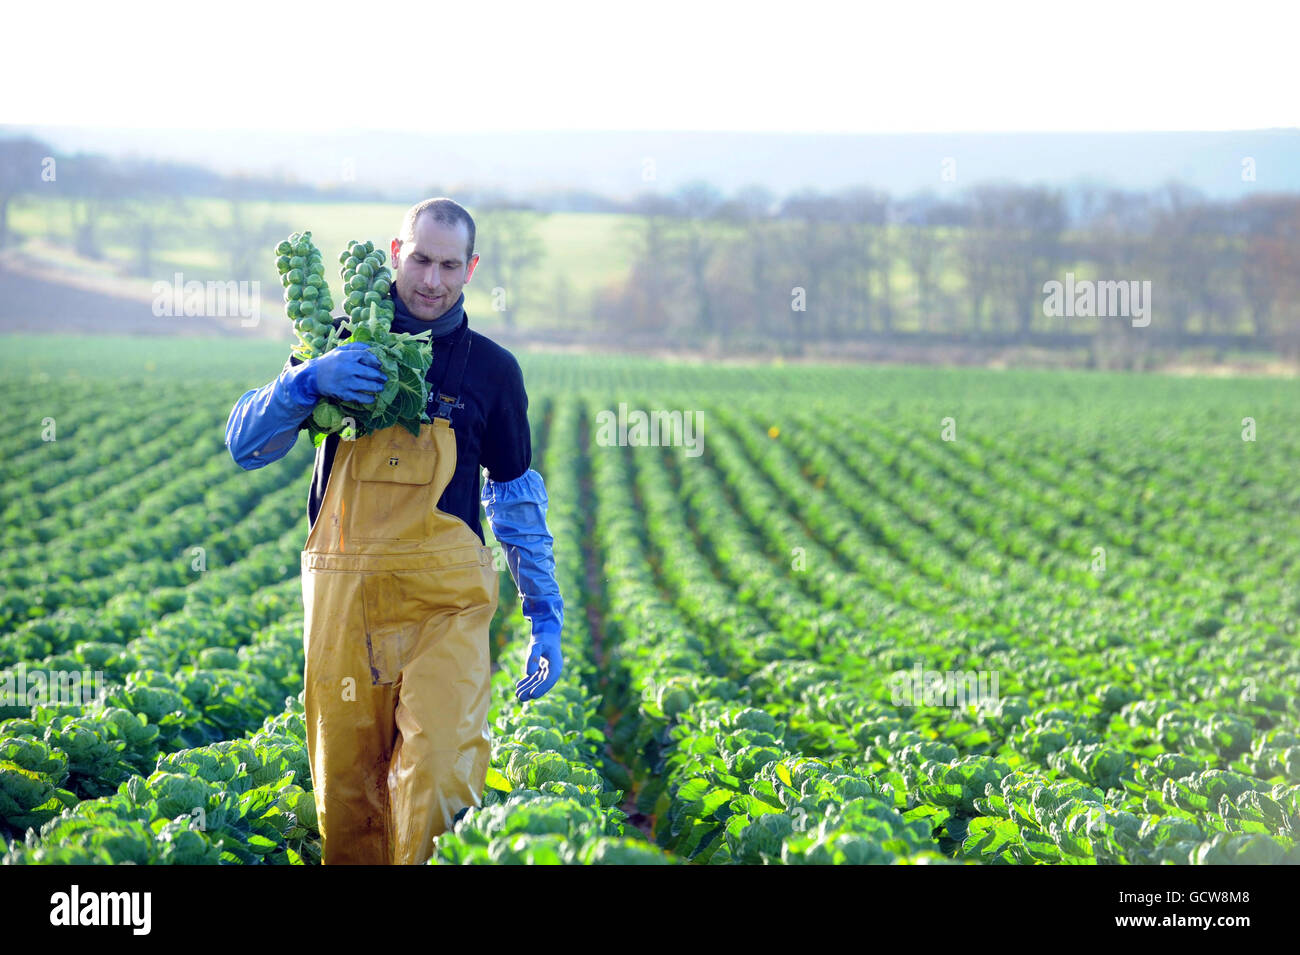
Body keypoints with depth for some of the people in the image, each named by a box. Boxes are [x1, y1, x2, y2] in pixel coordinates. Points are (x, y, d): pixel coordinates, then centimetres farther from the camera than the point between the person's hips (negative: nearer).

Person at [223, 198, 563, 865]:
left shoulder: (491, 370, 7)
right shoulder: (342, 345, 7)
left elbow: (517, 500, 15)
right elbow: (244, 446, 4)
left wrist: (546, 617, 11)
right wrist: (308, 380, -14)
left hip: (443, 602, -1)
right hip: (344, 596, 1)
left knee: (441, 778, -18)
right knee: (346, 789, 4)